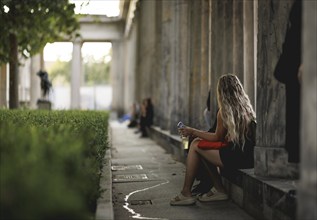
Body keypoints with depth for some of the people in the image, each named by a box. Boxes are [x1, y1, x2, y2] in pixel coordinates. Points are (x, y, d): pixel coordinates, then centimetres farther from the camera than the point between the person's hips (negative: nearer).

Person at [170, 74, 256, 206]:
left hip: (237, 157, -8)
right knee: (201, 143, 20)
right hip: (249, 156, 8)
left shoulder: (225, 111, -10)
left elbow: (217, 137, -1)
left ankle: (186, 193, 7)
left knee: (196, 145, 2)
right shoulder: (246, 106, 13)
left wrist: (193, 131, 10)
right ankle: (219, 190, 19)